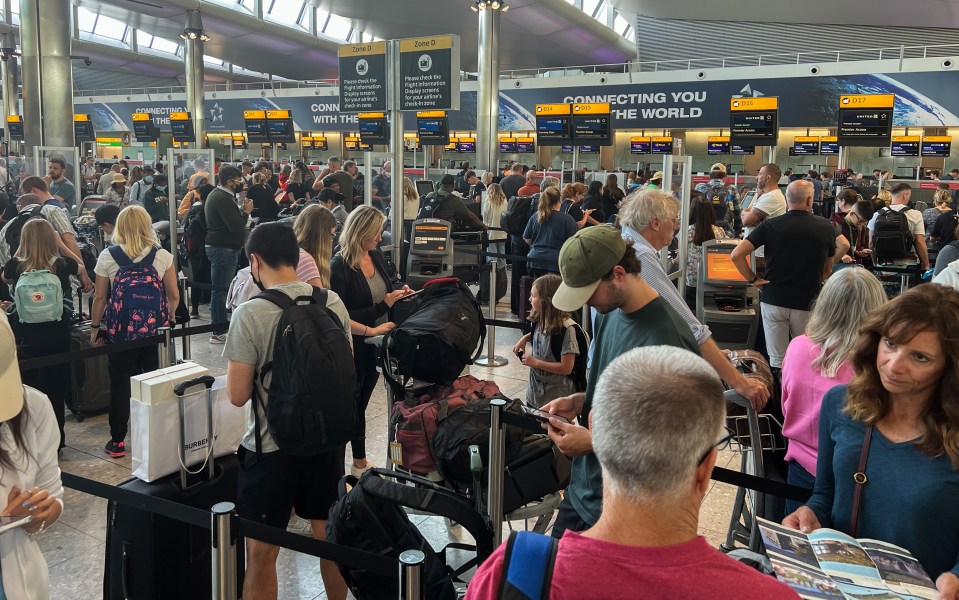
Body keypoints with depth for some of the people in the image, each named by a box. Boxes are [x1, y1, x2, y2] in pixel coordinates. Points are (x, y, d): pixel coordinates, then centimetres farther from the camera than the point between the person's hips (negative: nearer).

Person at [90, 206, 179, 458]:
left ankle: (117, 442, 17)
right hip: (155, 329, 0)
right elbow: (174, 296, 0)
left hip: (120, 330, 0)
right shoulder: (162, 256, -4)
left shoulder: (107, 257, -5)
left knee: (120, 385, 9)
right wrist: (169, 318, 17)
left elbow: (100, 297, -2)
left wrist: (95, 327, 10)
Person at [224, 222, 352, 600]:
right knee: (331, 538, 21)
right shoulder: (333, 302, -2)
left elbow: (238, 395, -13)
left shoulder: (250, 313, -17)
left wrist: (249, 366, 4)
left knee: (261, 553, 11)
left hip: (272, 447, -5)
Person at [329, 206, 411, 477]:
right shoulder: (339, 266, -16)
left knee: (361, 404, 19)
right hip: (352, 347, -6)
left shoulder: (377, 257, 4)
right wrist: (370, 330, -23)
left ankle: (360, 463, 33)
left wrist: (396, 295, -3)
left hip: (376, 345, 7)